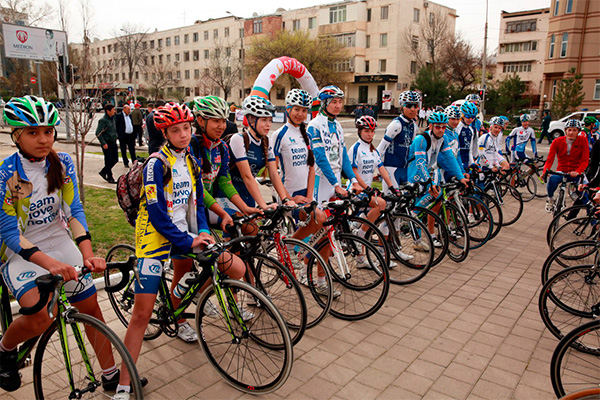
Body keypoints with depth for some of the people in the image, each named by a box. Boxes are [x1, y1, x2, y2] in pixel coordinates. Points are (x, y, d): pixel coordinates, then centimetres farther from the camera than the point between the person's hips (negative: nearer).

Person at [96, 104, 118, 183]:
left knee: (115, 159, 12)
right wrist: (103, 143, -21)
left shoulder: (112, 118, 11)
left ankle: (103, 172, 28)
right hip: (107, 143, -8)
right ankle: (110, 178, 10)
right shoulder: (103, 120, -14)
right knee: (108, 161, 0)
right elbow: (98, 133, -18)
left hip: (113, 142, 8)